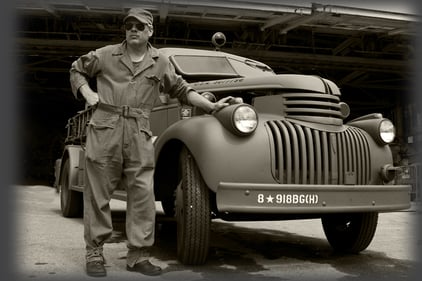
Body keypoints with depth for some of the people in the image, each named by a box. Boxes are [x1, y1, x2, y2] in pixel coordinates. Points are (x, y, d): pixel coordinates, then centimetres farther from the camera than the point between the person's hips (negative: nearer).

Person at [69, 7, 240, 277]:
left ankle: (138, 255, 6)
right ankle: (94, 254, 9)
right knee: (97, 192, 0)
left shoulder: (160, 62, 14)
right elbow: (77, 70, 23)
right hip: (105, 128, -1)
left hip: (139, 134, 1)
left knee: (143, 193, -4)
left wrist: (211, 105, 9)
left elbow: (181, 90, 18)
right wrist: (87, 93, 5)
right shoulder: (106, 54, 10)